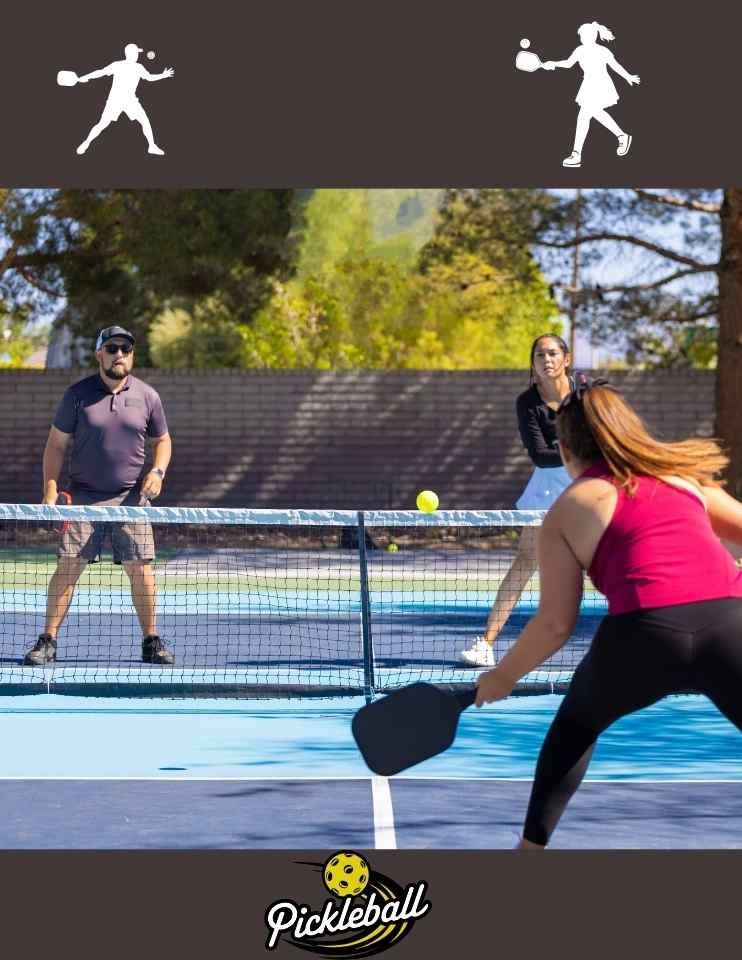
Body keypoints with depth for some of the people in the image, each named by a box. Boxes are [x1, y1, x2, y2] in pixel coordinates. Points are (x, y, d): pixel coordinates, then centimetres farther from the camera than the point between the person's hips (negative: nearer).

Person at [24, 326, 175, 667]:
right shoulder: (77, 394, 0)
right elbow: (56, 444, 3)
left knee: (140, 568, -1)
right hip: (83, 497, -1)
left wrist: (158, 471, -1)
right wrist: (50, 491, -6)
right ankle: (47, 641, 0)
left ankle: (151, 641, 12)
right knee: (68, 566, -6)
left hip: (131, 498, 1)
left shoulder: (147, 396, 6)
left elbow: (162, 440, 18)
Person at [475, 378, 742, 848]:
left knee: (577, 722, 30)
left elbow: (556, 624, 13)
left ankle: (532, 848, 31)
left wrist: (502, 676, 25)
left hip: (643, 633, -1)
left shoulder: (567, 511, 16)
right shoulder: (683, 476, 24)